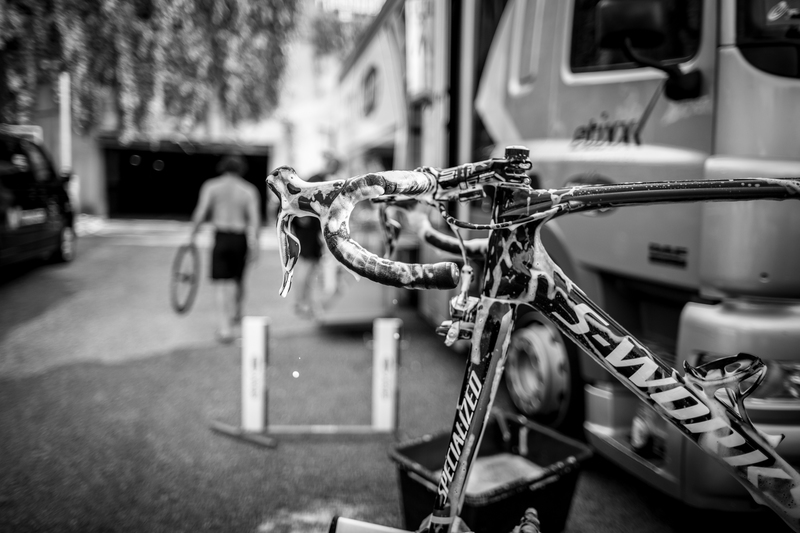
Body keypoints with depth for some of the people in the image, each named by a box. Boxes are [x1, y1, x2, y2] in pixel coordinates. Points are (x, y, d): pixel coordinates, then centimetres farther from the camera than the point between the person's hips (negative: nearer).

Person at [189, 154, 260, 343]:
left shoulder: (211, 186, 2)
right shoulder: (249, 190, 4)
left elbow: (200, 213, -5)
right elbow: (254, 220, -6)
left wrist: (193, 235, 4)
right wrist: (254, 244, -8)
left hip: (221, 238, -2)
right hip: (241, 238, 2)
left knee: (222, 283, -1)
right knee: (238, 279, 20)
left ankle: (226, 328, -9)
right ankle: (236, 316, 40)